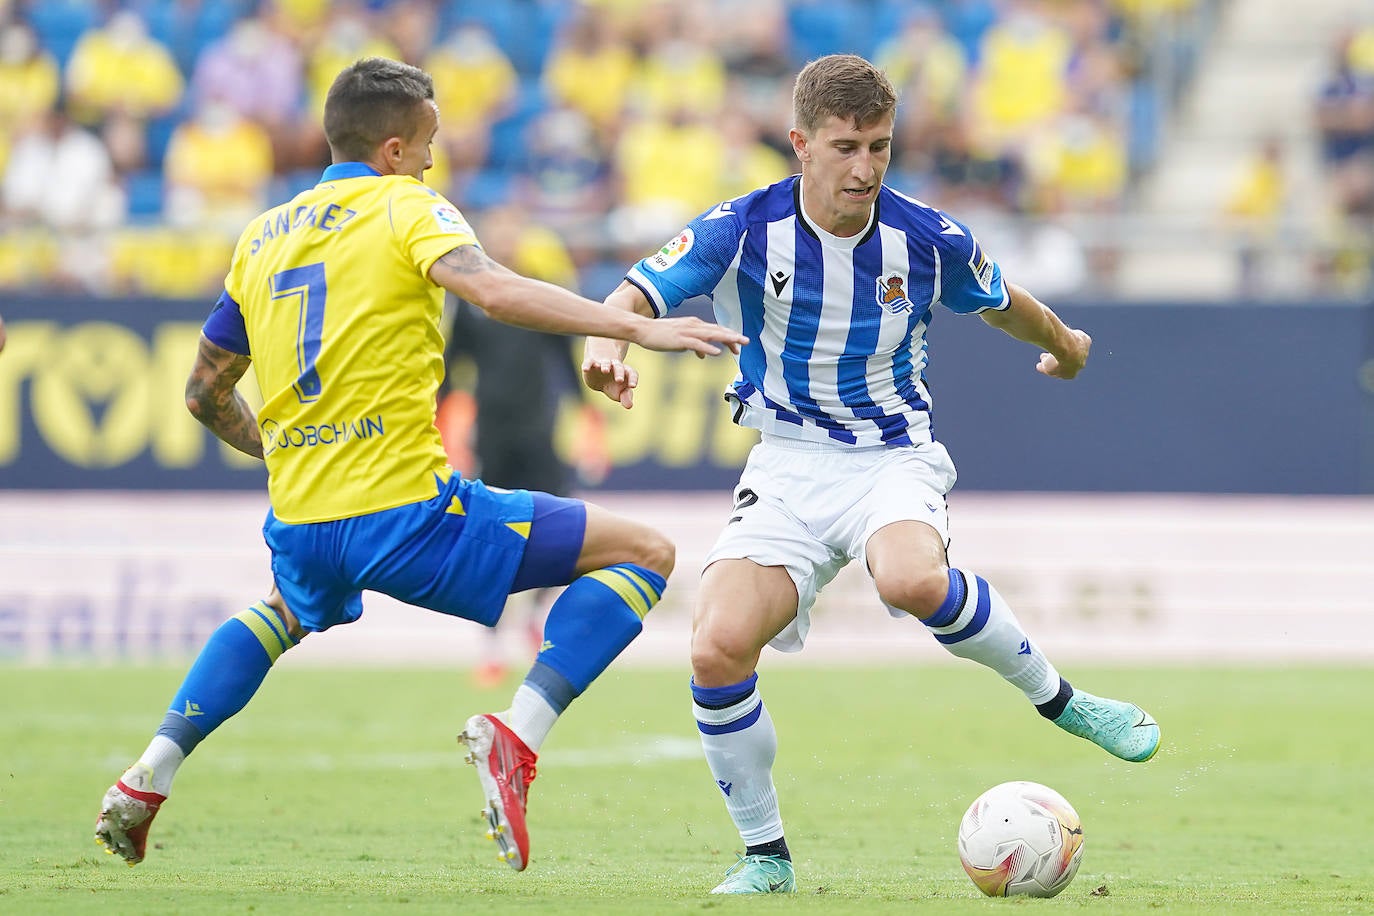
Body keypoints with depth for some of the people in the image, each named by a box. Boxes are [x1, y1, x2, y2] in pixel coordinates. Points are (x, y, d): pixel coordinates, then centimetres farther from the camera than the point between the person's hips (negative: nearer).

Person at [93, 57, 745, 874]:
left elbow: (205, 393, 24)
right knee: (643, 553, -1)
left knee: (289, 613, 42)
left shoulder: (262, 237, 16)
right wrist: (636, 327, -27)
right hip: (405, 515, -7)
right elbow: (493, 291, -23)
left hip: (301, 528, 7)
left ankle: (146, 783, 27)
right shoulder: (405, 207, -2)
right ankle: (517, 736, -17)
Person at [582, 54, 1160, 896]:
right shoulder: (745, 231, -10)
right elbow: (634, 297, -12)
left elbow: (1002, 305, 14)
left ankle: (1059, 700, -11)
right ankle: (766, 855, 0)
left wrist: (1065, 345, 33)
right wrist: (607, 346, -35)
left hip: (895, 457, -1)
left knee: (913, 579, -38)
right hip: (788, 470, 1)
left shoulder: (928, 239, -7)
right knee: (719, 646, -21)